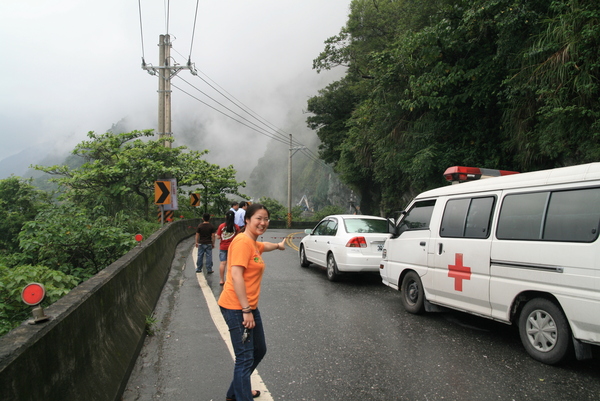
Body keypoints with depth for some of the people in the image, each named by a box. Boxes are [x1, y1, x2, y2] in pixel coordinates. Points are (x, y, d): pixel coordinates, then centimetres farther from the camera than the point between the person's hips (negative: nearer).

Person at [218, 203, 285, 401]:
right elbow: (236, 276, -24)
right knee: (245, 358, -6)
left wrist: (278, 245, 58)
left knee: (259, 350, 21)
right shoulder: (243, 241, -17)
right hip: (237, 308, -11)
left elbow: (265, 246, 38)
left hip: (249, 306, 11)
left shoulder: (253, 243, 12)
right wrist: (246, 310, -24)